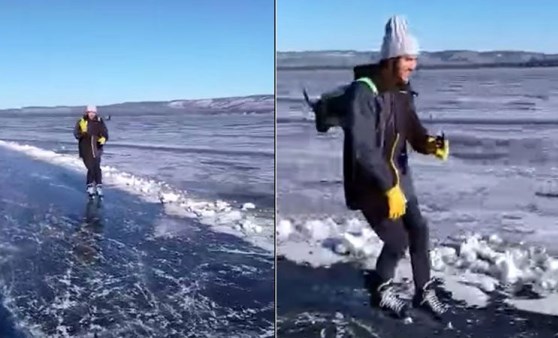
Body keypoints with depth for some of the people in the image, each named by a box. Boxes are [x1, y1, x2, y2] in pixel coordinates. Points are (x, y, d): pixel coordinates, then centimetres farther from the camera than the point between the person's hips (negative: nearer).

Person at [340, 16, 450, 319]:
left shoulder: (403, 91, 1)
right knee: (397, 241, 0)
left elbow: (414, 132, 7)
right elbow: (362, 149, -30)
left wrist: (430, 144, -16)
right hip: (370, 183, -7)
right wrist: (389, 188, -30)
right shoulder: (363, 92, -25)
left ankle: (425, 293, 30)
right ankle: (382, 291, 28)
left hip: (399, 176, 8)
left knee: (419, 231, 10)